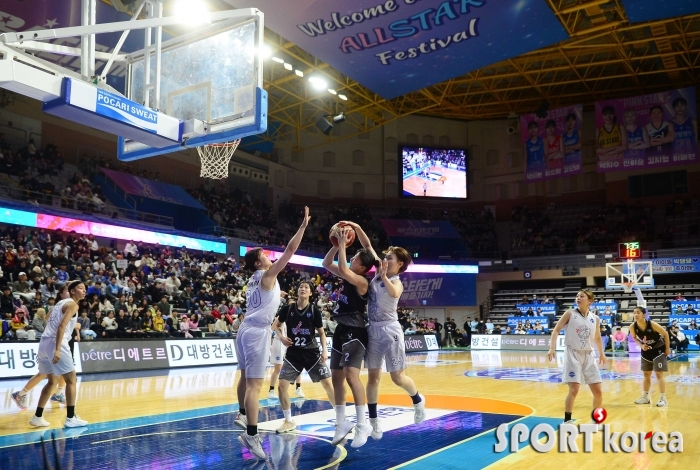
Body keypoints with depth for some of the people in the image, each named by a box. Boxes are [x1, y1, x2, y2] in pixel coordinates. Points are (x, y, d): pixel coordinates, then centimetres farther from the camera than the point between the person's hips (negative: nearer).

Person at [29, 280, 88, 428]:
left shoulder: (61, 302, 21)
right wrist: (57, 350, -25)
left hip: (44, 342, 9)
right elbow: (61, 326, -18)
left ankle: (37, 417, 22)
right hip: (55, 343, -9)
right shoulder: (72, 304, -5)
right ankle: (71, 418, -1)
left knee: (52, 381, 20)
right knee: (71, 380, -1)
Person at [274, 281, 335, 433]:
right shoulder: (287, 309, -2)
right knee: (282, 385, -6)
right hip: (293, 353, 1)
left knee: (327, 383, -4)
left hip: (312, 352, -1)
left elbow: (321, 332, 5)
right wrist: (281, 337, -8)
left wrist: (324, 350, -7)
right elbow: (277, 325, 12)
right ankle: (288, 421, 11)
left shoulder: (314, 310, -3)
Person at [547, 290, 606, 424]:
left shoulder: (595, 319, 6)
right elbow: (556, 330, -6)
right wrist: (552, 348, -16)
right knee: (574, 389, -12)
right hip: (573, 354, -4)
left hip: (588, 355, 4)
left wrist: (601, 353, 21)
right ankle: (567, 420, 0)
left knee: (598, 391, 5)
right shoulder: (570, 313, -4)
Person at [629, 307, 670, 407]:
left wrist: (667, 349, -9)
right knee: (646, 374, 13)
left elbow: (665, 334, -15)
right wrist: (641, 346, -13)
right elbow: (634, 337, 4)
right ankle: (645, 397, 24)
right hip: (646, 350, 5)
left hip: (659, 349, -5)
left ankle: (663, 398, 1)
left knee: (659, 374, -6)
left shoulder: (652, 324, -30)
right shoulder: (632, 327, -18)